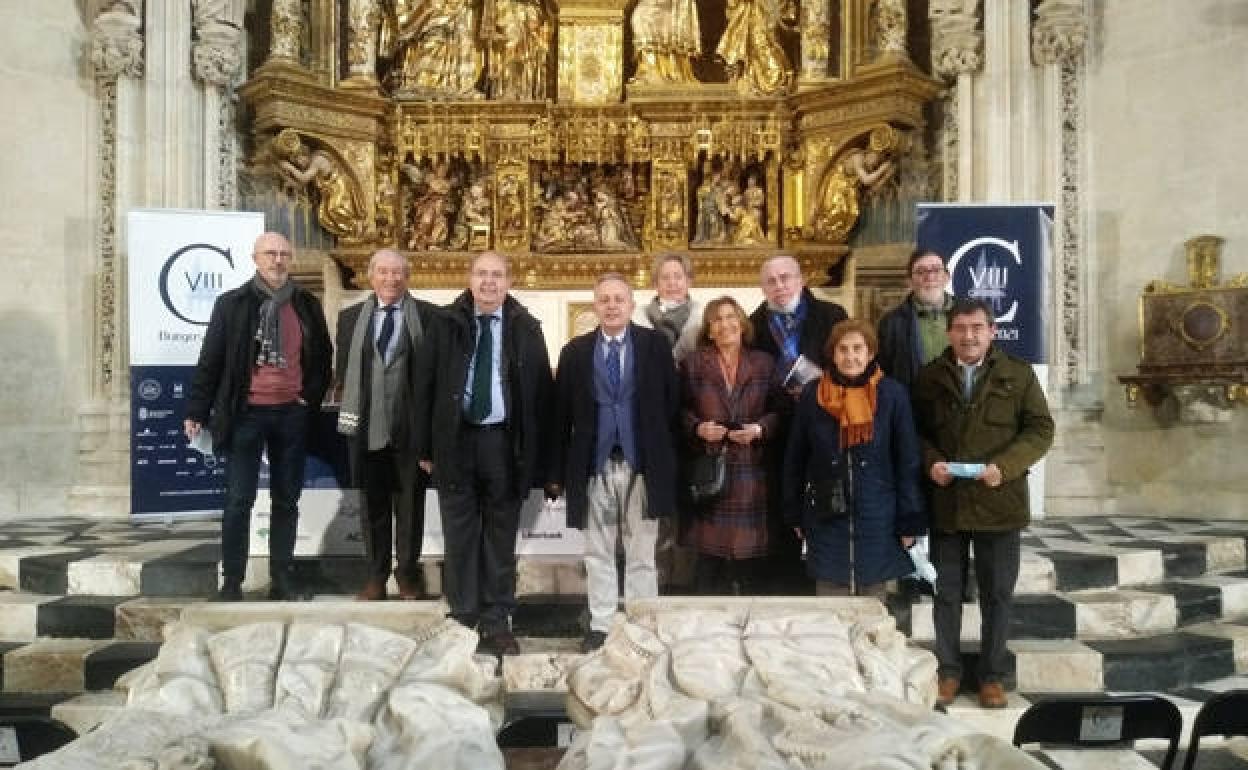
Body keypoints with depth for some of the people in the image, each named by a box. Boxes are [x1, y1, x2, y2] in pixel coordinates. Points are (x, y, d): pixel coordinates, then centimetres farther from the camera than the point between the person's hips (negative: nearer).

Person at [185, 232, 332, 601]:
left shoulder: (307, 305, 6)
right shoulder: (232, 303, -2)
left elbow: (322, 357, 14)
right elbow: (210, 360, -2)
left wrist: (312, 398, 3)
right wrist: (197, 411, -5)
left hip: (292, 414, 3)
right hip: (246, 413, -3)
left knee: (287, 500, 8)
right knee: (239, 500, 0)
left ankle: (281, 578, 17)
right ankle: (231, 581, 10)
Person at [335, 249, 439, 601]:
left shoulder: (428, 315, -1)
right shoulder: (350, 317, 8)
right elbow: (343, 370, 13)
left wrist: (429, 412, -3)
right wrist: (352, 405, 5)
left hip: (412, 424, -2)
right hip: (367, 424, 2)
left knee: (410, 500, 8)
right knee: (373, 503, 11)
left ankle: (407, 570, 23)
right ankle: (376, 573, 23)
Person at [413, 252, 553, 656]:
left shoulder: (526, 328, 3)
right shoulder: (447, 323, 4)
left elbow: (541, 392, 2)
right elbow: (425, 386, 4)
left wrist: (536, 454, -2)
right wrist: (426, 445, 0)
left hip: (505, 443, 0)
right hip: (456, 441, 0)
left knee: (501, 537, 7)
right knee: (459, 536, 7)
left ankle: (497, 622, 17)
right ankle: (463, 618, 19)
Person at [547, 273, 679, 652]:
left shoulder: (655, 344, 3)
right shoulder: (575, 351, 5)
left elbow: (671, 403, 3)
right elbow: (562, 415, 4)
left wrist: (671, 461, -2)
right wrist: (556, 472, 1)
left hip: (643, 466, -1)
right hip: (594, 467, 1)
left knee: (642, 556, 8)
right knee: (598, 554, 9)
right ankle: (601, 626, 20)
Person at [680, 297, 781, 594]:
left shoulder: (765, 364, 9)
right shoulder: (692, 363, 7)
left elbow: (778, 411, 8)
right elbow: (681, 410, 7)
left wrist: (760, 429, -10)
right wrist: (698, 427, -11)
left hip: (750, 471, 1)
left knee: (748, 549, 2)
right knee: (709, 551, 1)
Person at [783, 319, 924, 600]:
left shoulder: (893, 395, -3)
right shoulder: (812, 395, 0)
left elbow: (908, 461, -1)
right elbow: (794, 459, 6)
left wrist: (910, 521, -4)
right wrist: (795, 514, 6)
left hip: (876, 519, -1)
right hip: (826, 517, 1)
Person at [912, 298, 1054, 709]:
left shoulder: (1019, 374, 0)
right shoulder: (929, 377, 5)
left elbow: (1040, 429, -1)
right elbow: (916, 431, 9)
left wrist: (1004, 466, -16)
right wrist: (930, 462, -11)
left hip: (998, 502, -1)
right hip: (944, 502, 1)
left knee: (997, 594, 9)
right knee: (946, 592, 10)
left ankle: (992, 675, 23)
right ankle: (948, 670, 23)